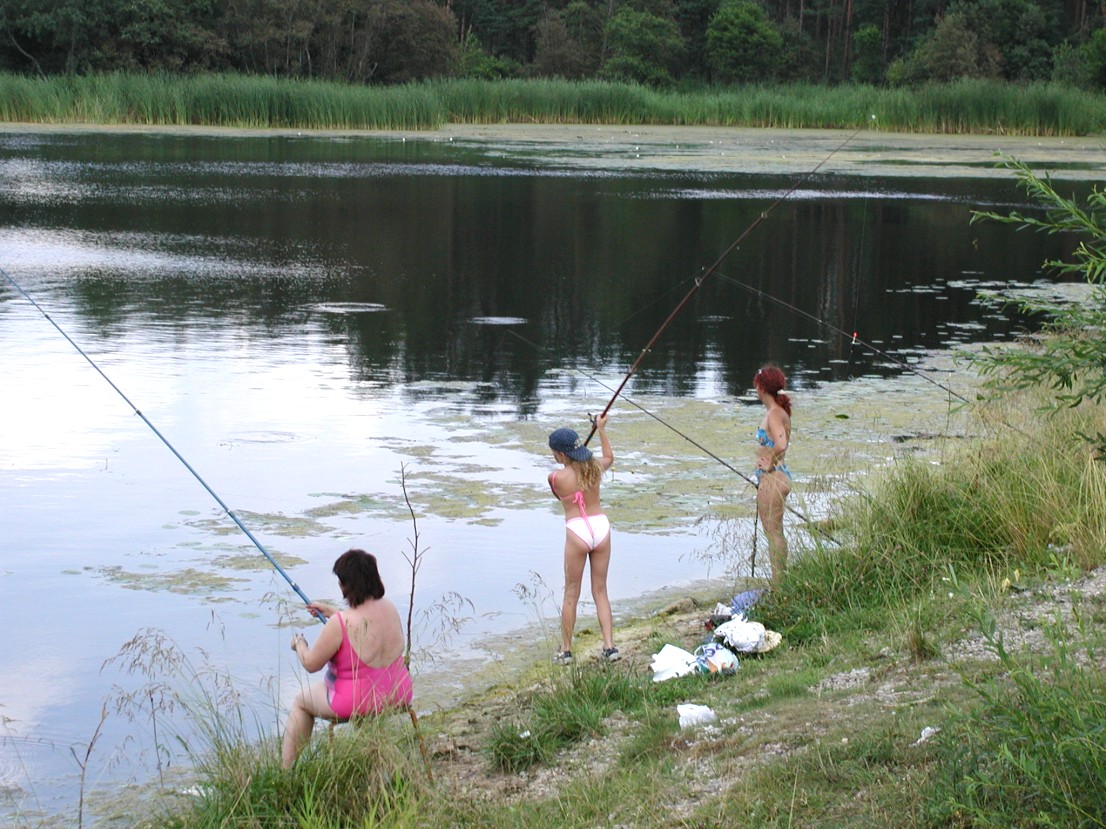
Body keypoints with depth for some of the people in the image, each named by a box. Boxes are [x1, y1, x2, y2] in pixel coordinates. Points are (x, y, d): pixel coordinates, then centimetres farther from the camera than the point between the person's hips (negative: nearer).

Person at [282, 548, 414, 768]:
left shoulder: (340, 624, -25)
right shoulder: (389, 608, -5)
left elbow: (311, 664, -12)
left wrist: (299, 643, 9)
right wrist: (331, 612, 24)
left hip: (357, 704, -6)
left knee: (301, 701, 22)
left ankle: (285, 768, 28)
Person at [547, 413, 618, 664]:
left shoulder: (556, 477, -10)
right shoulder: (595, 467, 2)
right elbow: (609, 457, 26)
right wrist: (601, 430, 34)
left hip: (577, 531, -4)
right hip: (601, 526, 4)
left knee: (571, 594, 8)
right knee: (600, 591, 13)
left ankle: (566, 650, 14)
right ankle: (609, 646, 7)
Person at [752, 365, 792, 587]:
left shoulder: (774, 414, -19)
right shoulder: (780, 411, 11)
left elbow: (781, 444, -35)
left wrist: (770, 463, -20)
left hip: (772, 478, -10)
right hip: (775, 478, 10)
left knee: (773, 533, -4)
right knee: (775, 533, 17)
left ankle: (778, 586, 0)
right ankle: (782, 581, 24)